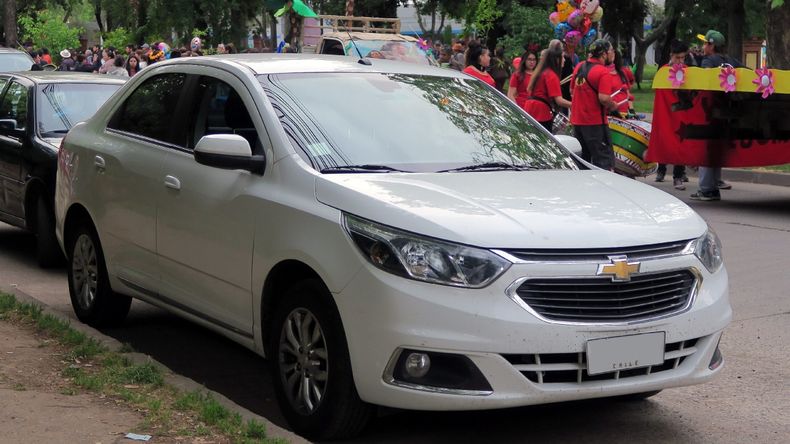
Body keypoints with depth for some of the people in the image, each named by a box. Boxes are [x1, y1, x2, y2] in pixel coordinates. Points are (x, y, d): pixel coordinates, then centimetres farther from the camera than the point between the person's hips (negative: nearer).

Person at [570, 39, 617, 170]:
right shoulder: (603, 72, -15)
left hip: (576, 120, 8)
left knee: (582, 160, 16)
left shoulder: (579, 67, 9)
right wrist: (612, 105, -6)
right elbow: (603, 98, -25)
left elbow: (572, 91, 20)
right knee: (604, 159, -4)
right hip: (595, 122, -8)